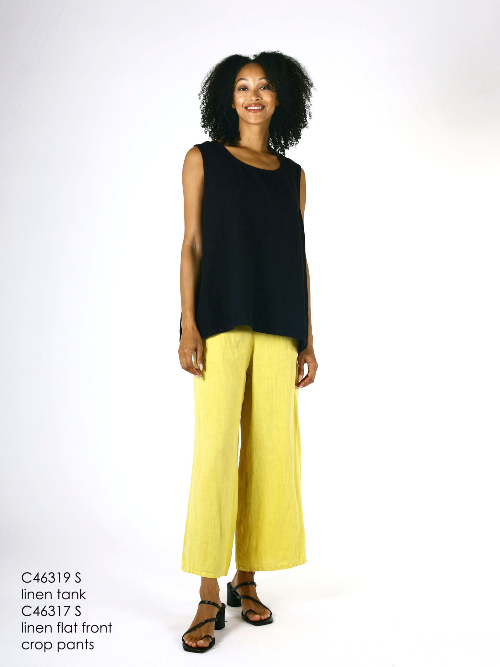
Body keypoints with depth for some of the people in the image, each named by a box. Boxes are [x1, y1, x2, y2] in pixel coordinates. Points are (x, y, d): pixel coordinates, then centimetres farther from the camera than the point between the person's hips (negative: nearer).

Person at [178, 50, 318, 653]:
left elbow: (299, 259, 14)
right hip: (221, 321, -3)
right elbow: (191, 245, 1)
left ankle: (247, 579, 19)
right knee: (216, 449, -9)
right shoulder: (203, 160, 8)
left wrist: (307, 339, 8)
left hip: (278, 327, 4)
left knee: (270, 448, 3)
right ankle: (209, 600, 1)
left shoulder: (293, 175, 16)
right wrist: (188, 326, -9)